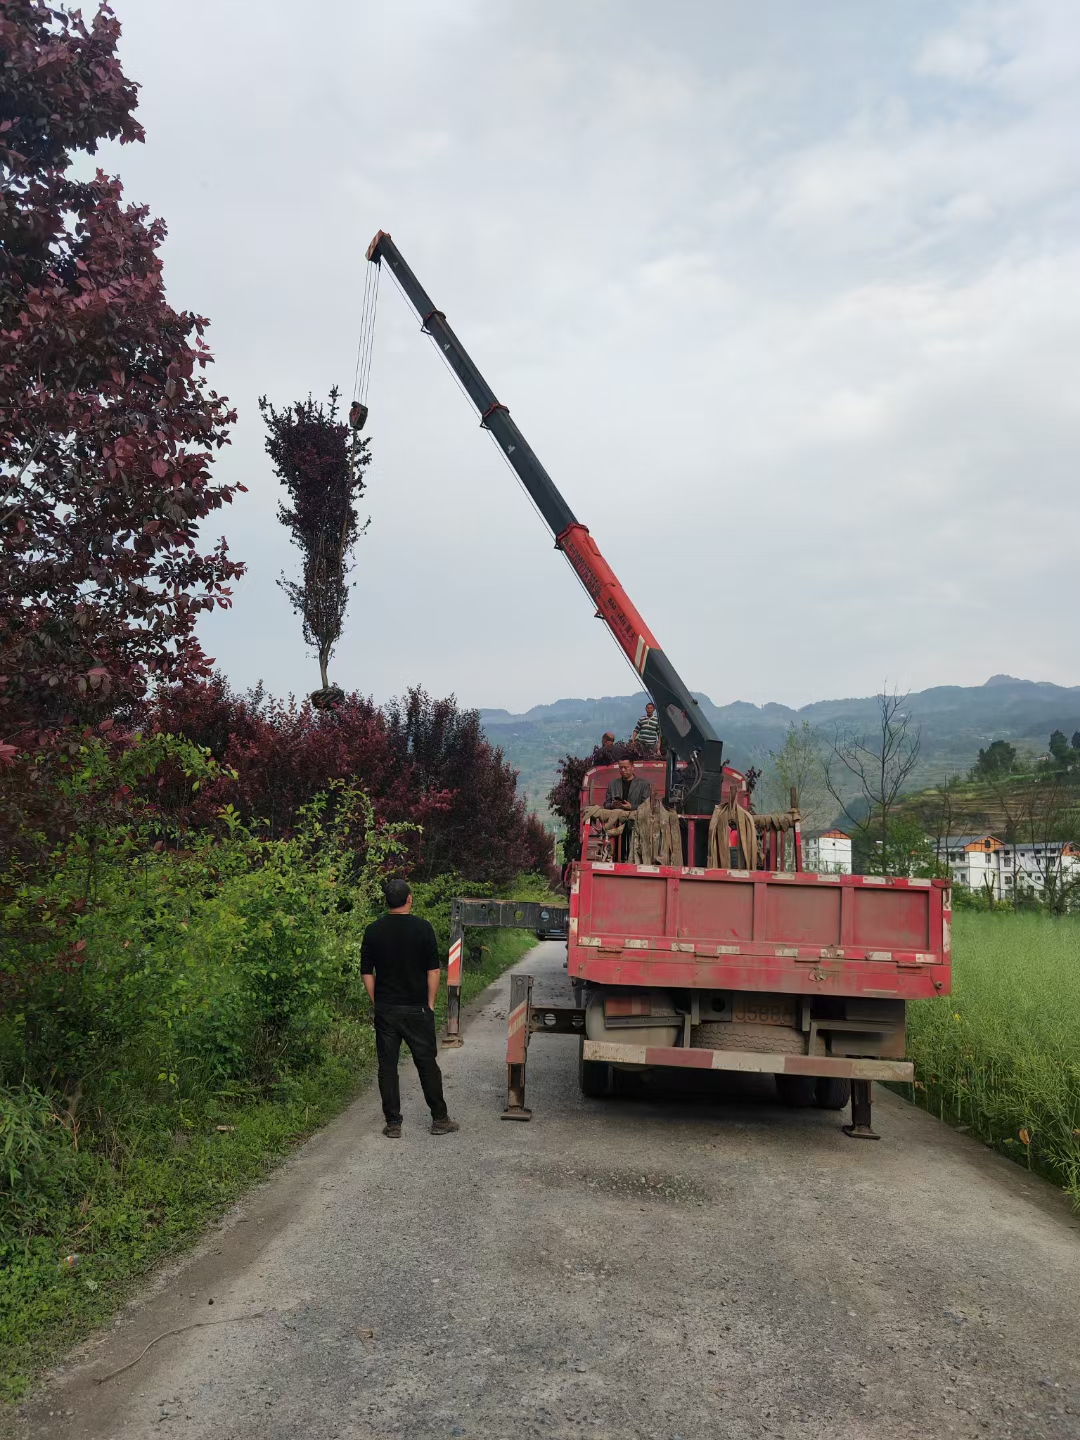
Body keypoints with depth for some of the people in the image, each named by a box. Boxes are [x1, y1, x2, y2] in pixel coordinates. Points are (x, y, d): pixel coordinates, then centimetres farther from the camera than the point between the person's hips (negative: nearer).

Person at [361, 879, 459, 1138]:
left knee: (387, 1066, 7)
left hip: (385, 1010, 2)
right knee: (427, 1063, 8)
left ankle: (393, 1124, 8)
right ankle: (439, 1119, 14)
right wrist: (430, 1004, 2)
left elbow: (367, 973, 3)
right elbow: (433, 971, -7)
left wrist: (377, 1003, 11)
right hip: (417, 1009, -2)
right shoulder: (422, 928, -7)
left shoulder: (373, 930, 0)